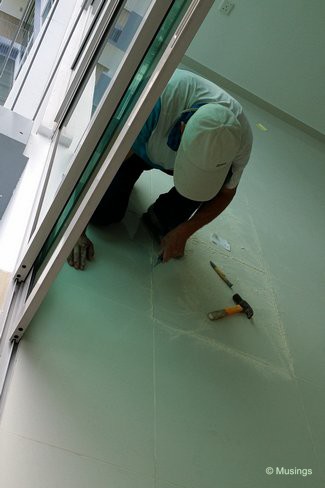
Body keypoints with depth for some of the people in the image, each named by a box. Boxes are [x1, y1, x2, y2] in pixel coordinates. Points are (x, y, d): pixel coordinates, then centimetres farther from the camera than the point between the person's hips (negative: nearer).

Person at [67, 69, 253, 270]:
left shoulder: (240, 138, -32)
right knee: (103, 213, -18)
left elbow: (226, 192, -12)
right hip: (134, 145, -1)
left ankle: (162, 218, -3)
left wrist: (183, 232, -22)